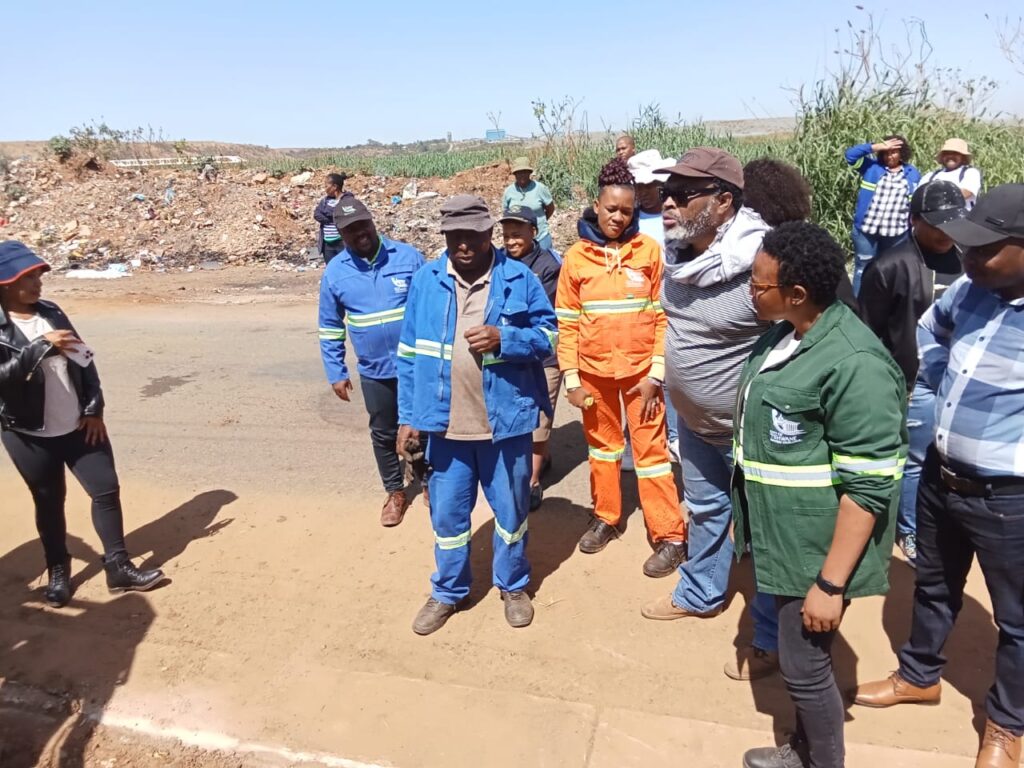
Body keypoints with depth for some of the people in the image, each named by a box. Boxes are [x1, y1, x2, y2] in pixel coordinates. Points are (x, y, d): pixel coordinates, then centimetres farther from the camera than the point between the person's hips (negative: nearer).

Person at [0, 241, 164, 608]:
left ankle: (118, 567, 16)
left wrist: (94, 409, -1)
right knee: (49, 502, 11)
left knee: (107, 490, 4)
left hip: (78, 425, 4)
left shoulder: (51, 312, 3)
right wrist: (42, 346, -27)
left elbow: (83, 359, 5)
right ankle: (57, 571, 32)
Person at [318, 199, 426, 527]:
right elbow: (330, 328, 5)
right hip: (374, 371, 2)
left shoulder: (407, 256, -7)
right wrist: (336, 373, 3)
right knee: (384, 434, 14)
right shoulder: (334, 272, -2)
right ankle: (395, 492, 34)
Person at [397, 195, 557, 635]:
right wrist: (408, 415, 1)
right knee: (447, 513, 15)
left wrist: (504, 339, -20)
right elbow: (409, 352, 4)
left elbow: (549, 335, -2)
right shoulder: (425, 281, 0)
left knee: (511, 510, 16)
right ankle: (447, 592, 36)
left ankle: (514, 587, 38)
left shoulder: (519, 279, -5)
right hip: (445, 423, 2)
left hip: (506, 420, -1)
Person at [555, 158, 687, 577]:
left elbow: (663, 316, -4)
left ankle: (670, 537, 12)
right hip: (594, 371, 2)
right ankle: (605, 517, 33)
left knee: (651, 449, 3)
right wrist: (571, 378, -3)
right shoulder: (576, 257, -2)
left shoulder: (649, 250, -5)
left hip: (640, 369, -2)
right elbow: (567, 323, 0)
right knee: (602, 444, 16)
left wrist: (656, 374, -8)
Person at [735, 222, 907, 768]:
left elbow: (868, 488, -24)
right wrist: (746, 516, 22)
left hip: (817, 552, -8)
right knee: (797, 657, 23)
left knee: (804, 666, 7)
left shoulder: (853, 365, -25)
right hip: (783, 536, 8)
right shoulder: (784, 335, 3)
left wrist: (830, 583, -22)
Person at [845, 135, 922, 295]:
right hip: (867, 229, -2)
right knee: (863, 268, 5)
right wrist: (878, 146, -9)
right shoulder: (871, 166, 3)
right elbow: (851, 154, -8)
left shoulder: (913, 174, 10)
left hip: (897, 232, 2)